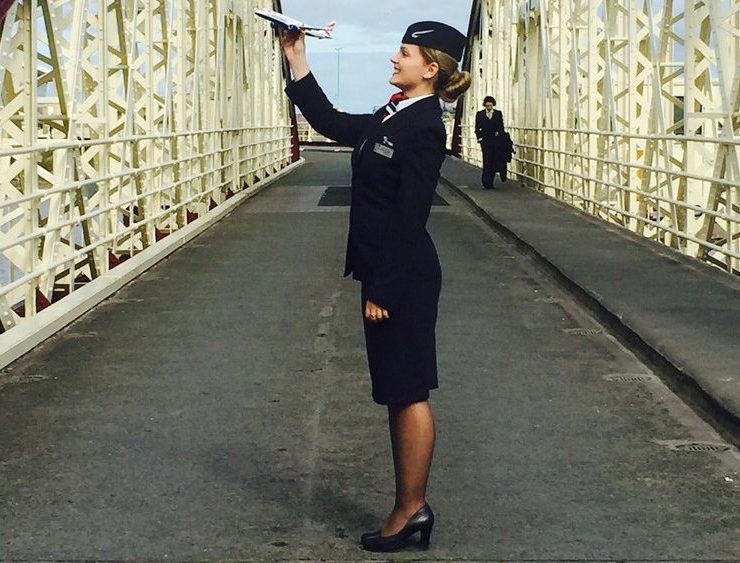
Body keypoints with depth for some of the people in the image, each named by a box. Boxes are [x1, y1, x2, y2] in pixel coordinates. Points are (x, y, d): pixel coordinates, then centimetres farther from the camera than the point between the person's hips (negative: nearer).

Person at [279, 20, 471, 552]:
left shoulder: (423, 127, -17)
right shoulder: (392, 119, 11)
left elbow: (408, 217, -20)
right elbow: (330, 121, 22)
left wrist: (383, 291, -20)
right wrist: (298, 62, 17)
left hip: (404, 276, -10)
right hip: (389, 272, 10)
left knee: (408, 393, 0)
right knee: (399, 394, 13)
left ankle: (411, 509, 10)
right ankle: (412, 507, 22)